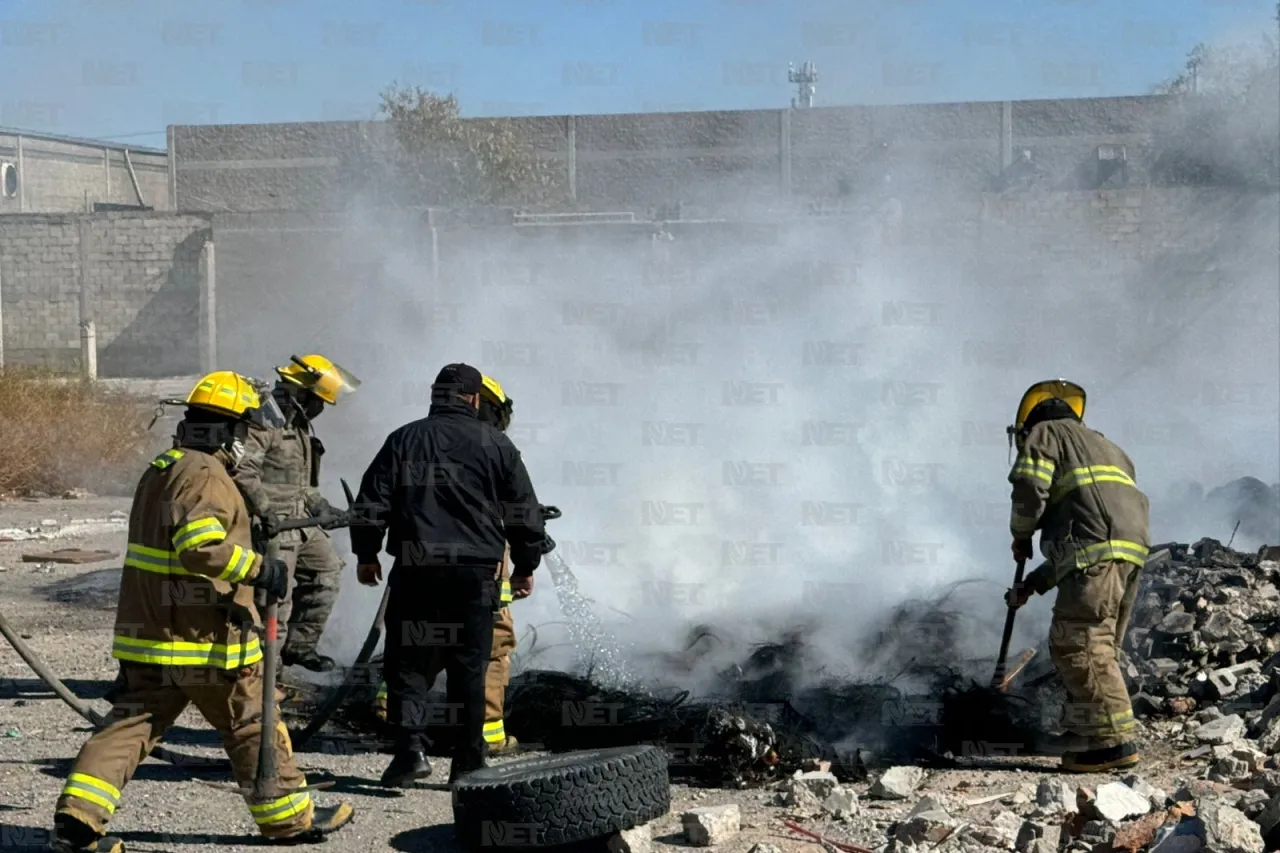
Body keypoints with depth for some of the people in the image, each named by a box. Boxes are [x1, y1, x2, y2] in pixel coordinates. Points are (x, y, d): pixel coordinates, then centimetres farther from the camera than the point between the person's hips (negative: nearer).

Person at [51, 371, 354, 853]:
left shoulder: (160, 470, 15)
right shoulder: (206, 476, -17)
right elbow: (201, 546, -31)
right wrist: (258, 569, -23)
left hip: (146, 636, 8)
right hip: (204, 641, -8)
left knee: (130, 724, 8)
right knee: (252, 726, 6)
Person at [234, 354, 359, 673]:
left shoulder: (298, 423, 15)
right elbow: (241, 468, -27)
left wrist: (321, 507, 15)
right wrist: (265, 510, -28)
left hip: (299, 519, 10)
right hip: (272, 524, -10)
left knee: (326, 569, 17)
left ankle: (299, 645, 27)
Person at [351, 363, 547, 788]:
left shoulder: (403, 440, 7)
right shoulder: (495, 444, 5)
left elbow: (372, 502, 5)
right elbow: (523, 511, 7)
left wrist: (366, 554, 15)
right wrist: (525, 565, 16)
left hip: (415, 569, 0)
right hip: (475, 572, 0)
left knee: (408, 661, 8)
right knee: (469, 666, 7)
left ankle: (411, 747, -6)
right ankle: (468, 764, 11)